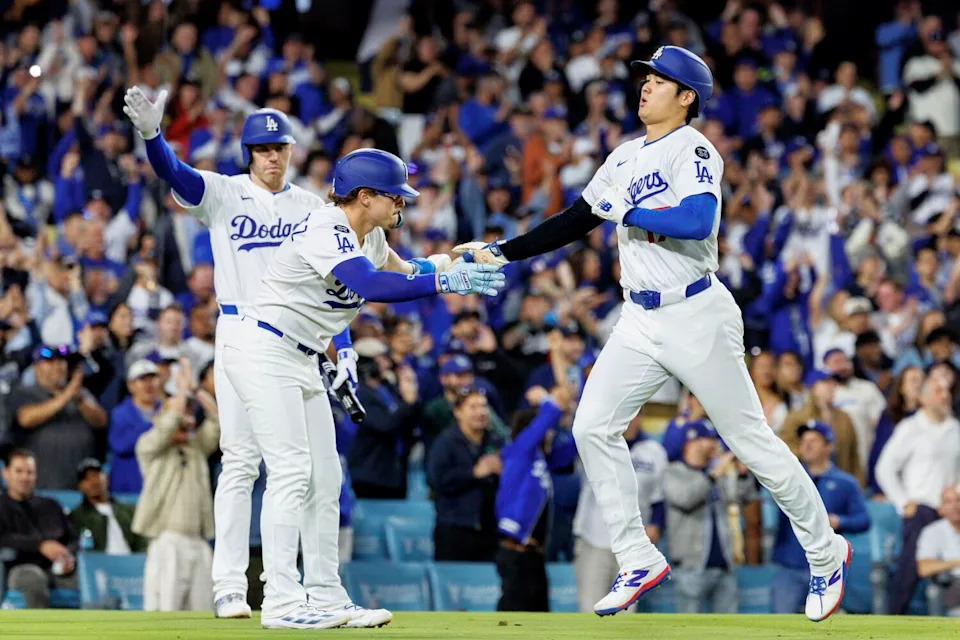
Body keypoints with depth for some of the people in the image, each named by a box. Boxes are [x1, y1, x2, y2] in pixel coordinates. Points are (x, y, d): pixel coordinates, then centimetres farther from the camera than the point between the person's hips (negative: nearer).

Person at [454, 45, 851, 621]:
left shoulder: (693, 151, -11)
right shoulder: (625, 159, 14)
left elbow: (697, 221, -28)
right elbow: (573, 223, 18)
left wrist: (626, 213, -18)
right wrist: (501, 252, 12)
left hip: (697, 316, -8)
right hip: (641, 323, 8)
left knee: (752, 441, -2)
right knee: (593, 428, -3)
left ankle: (826, 554, 14)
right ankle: (639, 563, 5)